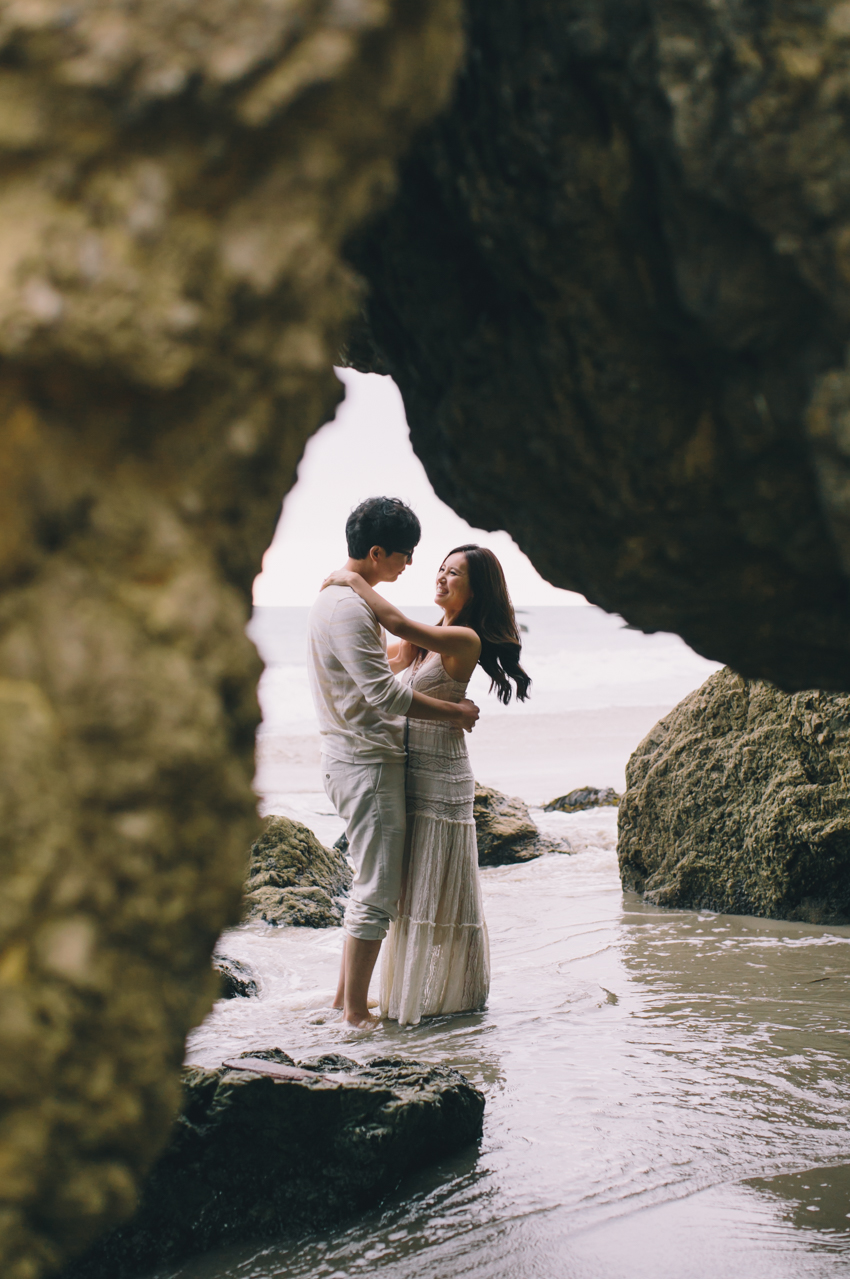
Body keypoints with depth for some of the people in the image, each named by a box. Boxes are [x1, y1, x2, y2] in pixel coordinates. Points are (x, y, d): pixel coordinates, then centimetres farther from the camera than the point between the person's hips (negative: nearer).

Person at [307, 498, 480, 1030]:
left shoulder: (340, 597, 15)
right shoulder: (348, 608, -19)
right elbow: (385, 693, -22)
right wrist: (454, 711, -13)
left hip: (363, 755, 11)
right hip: (367, 761, -11)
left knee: (377, 883, 16)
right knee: (378, 890, -4)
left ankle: (347, 995, 24)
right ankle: (356, 1011, 3)